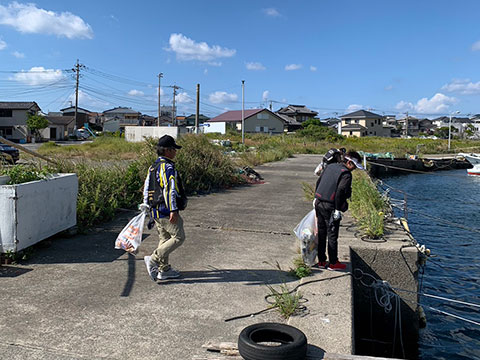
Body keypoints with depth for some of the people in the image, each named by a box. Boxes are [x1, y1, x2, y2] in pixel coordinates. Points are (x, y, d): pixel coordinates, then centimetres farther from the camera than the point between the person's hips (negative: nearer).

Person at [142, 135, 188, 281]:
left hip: (155, 210, 10)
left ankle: (164, 270, 20)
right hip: (166, 211, -10)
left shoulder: (153, 167, 15)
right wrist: (173, 210, -26)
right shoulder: (168, 167, -16)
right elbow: (170, 190, -24)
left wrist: (147, 206, 27)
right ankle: (153, 259, -6)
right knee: (178, 237, -1)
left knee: (164, 239, 15)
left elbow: (146, 188, 20)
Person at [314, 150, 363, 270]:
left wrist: (316, 198, 22)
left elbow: (318, 182, 16)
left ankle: (321, 261, 24)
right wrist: (338, 209, -16)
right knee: (332, 235, 3)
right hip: (330, 207, -8)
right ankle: (333, 263, 12)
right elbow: (340, 191, -20)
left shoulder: (330, 166, 12)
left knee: (321, 233, 15)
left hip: (319, 203, 8)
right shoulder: (346, 174, -11)